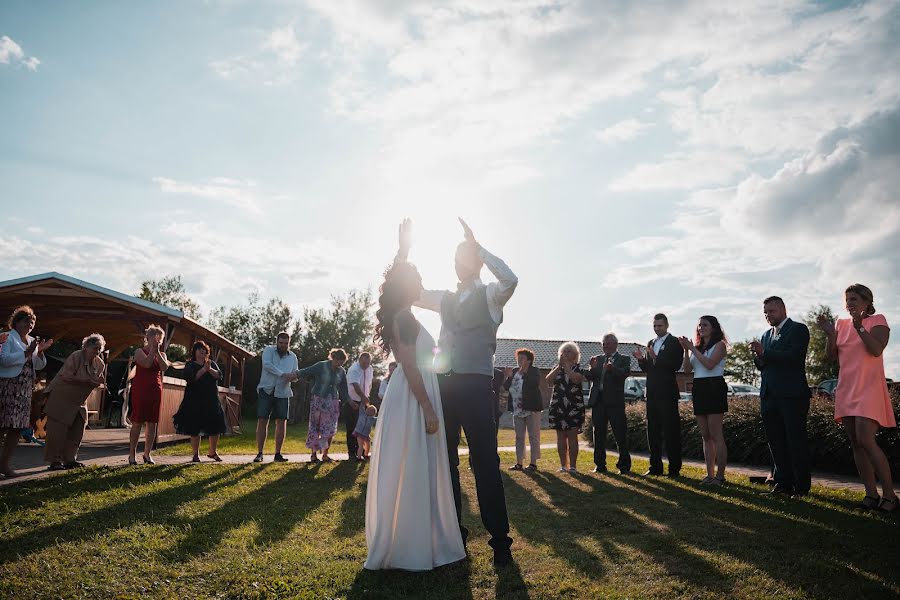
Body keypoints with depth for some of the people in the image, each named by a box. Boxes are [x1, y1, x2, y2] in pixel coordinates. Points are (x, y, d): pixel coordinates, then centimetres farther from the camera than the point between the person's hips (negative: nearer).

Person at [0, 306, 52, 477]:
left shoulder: (32, 341, 17)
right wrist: (27, 353, -19)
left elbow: (40, 366, 18)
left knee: (18, 427, 6)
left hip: (25, 389, 7)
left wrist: (40, 352, 0)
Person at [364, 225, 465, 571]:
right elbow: (410, 367, -20)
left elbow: (399, 273, 31)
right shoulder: (404, 318, -14)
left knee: (415, 473, 14)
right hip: (413, 399, -10)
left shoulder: (400, 315, 14)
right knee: (410, 473, -4)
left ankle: (409, 542, 23)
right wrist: (428, 410, -20)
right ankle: (406, 551, 4)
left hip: (413, 396, 10)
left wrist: (404, 243, 35)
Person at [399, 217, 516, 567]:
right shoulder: (445, 299, 18)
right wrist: (404, 250, 10)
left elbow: (510, 280, -19)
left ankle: (499, 538, 4)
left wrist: (476, 245, -15)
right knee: (444, 460, 10)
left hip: (475, 384, -5)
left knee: (485, 463, -5)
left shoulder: (490, 295, 4)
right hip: (443, 384, 6)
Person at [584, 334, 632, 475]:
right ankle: (600, 465, 16)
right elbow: (588, 377, 8)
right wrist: (592, 368, -12)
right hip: (598, 400, 4)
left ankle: (624, 465, 5)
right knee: (598, 434, 8)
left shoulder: (624, 359, 5)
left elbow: (625, 373, -15)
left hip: (615, 401, -4)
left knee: (620, 434, -3)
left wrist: (612, 368, -34)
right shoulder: (597, 359, 15)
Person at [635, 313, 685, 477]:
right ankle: (656, 467, 17)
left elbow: (676, 366, -16)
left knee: (671, 430, -3)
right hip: (652, 392, 7)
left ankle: (674, 468, 3)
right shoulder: (651, 343, 17)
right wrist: (641, 359, -3)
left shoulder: (675, 343, -4)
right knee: (653, 430, 9)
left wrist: (656, 358, -26)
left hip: (667, 393, -7)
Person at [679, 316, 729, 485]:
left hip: (714, 388, -7)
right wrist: (686, 350, -5)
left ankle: (720, 475, -2)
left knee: (716, 435, -7)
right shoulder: (697, 346, 15)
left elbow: (709, 364, -18)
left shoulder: (719, 345, -2)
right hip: (699, 390, 7)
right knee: (706, 436, 8)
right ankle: (710, 474, 13)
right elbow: (687, 369, 6)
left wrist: (692, 348, -12)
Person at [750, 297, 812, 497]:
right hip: (769, 396, 7)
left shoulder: (798, 330, -2)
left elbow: (794, 357, -18)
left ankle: (802, 486, 8)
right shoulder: (767, 334, 19)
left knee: (796, 441, -1)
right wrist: (759, 357, -5)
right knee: (776, 442, 10)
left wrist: (764, 352, -17)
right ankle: (783, 484, 18)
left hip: (792, 396, -7)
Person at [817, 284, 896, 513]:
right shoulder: (841, 324, 14)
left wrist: (860, 328, -27)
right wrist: (830, 334, -6)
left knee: (866, 441, -16)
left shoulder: (877, 320, -1)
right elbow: (833, 356, 8)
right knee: (855, 444, 4)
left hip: (869, 389, -6)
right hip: (846, 390, 6)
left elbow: (877, 349, -16)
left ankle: (889, 494, -6)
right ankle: (871, 494, 10)